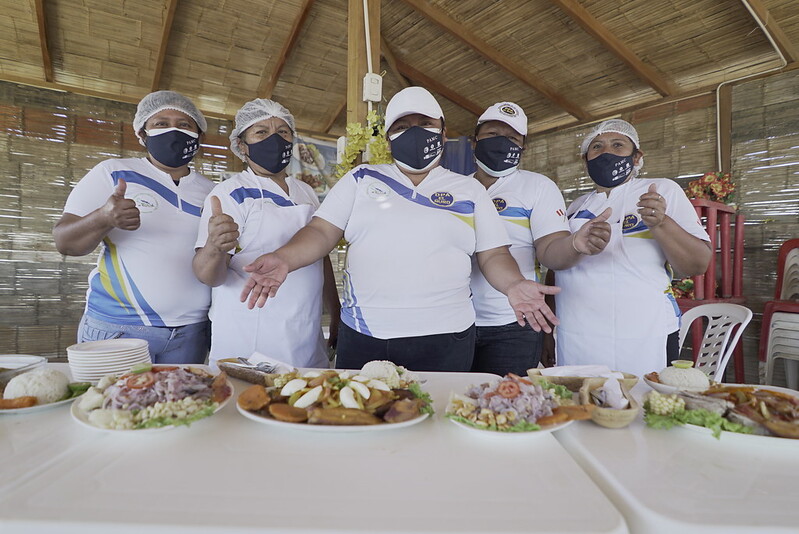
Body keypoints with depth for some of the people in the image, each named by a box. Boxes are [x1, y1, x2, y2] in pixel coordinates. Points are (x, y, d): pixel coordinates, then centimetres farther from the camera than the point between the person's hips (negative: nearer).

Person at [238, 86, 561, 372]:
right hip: (362, 337, 1)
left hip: (445, 339, 0)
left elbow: (493, 255, 7)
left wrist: (513, 284, -15)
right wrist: (284, 258, -17)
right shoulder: (361, 179, 9)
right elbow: (322, 232, 3)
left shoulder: (469, 190, 9)